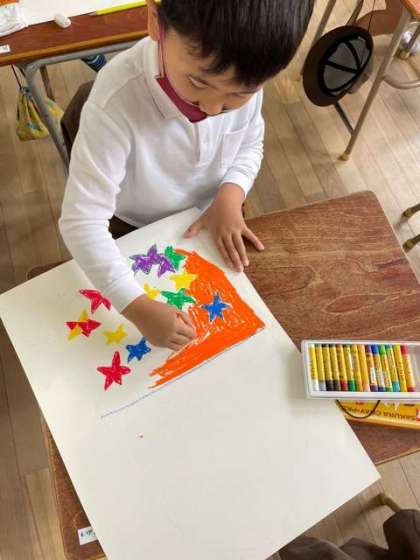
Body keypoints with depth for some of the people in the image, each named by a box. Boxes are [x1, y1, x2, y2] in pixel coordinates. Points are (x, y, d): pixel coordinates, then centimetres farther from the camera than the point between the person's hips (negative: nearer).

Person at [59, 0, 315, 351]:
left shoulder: (243, 77, -23)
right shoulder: (117, 102, -39)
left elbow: (250, 145, -3)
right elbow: (82, 220, -38)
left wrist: (231, 195, -22)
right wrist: (137, 307, -45)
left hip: (214, 217, 4)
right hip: (137, 232, -3)